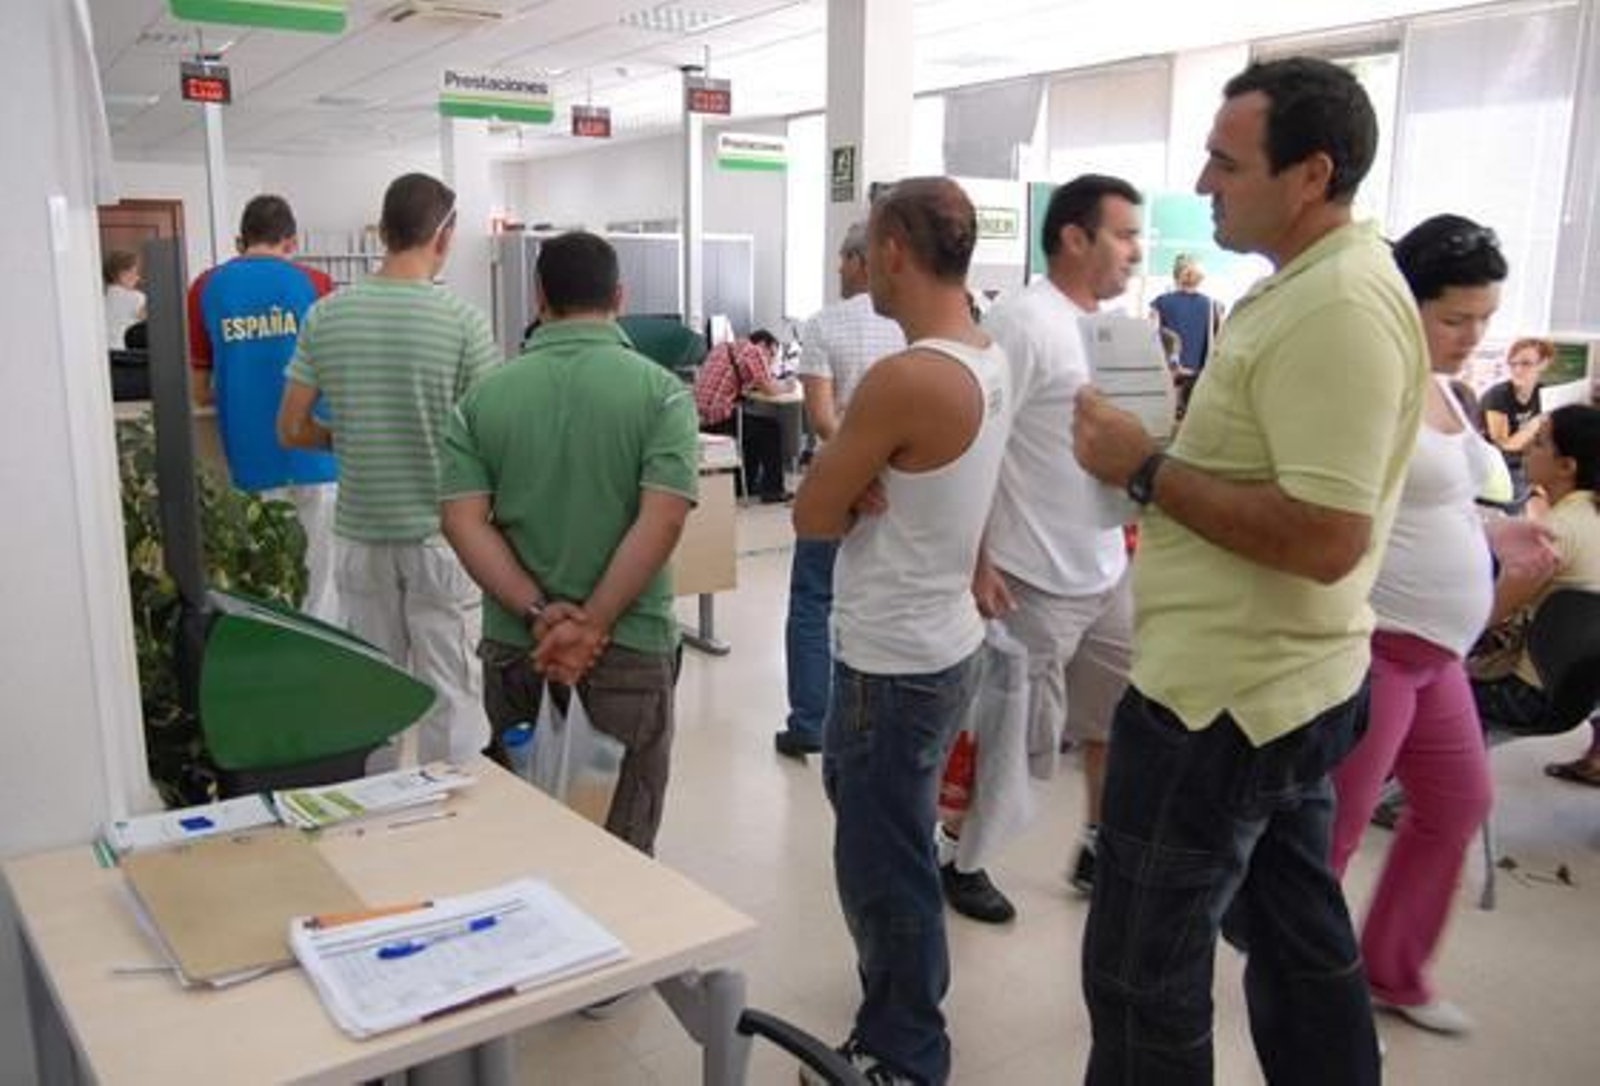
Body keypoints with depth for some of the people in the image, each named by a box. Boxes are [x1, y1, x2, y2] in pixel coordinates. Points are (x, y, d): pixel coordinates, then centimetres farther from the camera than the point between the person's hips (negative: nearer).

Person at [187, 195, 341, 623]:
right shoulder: (314, 283, -1)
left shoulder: (206, 288, 4)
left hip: (249, 461, 2)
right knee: (325, 577, 6)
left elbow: (199, 391, 9)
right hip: (312, 456, -2)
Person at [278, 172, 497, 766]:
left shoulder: (326, 315, -1)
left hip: (359, 533, 4)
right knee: (450, 695, 5)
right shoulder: (462, 320, -12)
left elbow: (291, 429, 3)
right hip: (438, 534, -4)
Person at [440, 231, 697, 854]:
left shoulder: (484, 396, 1)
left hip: (514, 644, 3)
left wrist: (539, 613, -11)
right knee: (621, 846, 11)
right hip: (629, 648, -2)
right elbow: (662, 521, -17)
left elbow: (463, 521, -7)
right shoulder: (661, 391, -7)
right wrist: (592, 626, -14)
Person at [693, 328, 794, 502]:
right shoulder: (753, 351, -5)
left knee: (756, 427, 28)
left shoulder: (723, 348, 20)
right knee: (772, 428, 8)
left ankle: (746, 484, 32)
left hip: (699, 418, 9)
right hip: (718, 420, -9)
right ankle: (772, 489, 11)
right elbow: (770, 390, -9)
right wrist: (785, 386, 13)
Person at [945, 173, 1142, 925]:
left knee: (1119, 719, 17)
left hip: (1106, 573, 9)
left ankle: (1100, 851, 34)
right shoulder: (1023, 323, -16)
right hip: (1034, 581, -8)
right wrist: (977, 566, -21)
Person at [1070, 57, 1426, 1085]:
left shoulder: (1338, 309, -22)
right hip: (1278, 683, 11)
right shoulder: (1315, 286, 11)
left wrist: (1145, 469, -21)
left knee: (1142, 971, 4)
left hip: (1223, 695, -11)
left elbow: (1324, 537, -28)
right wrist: (1164, 466, 8)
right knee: (1296, 933, 23)